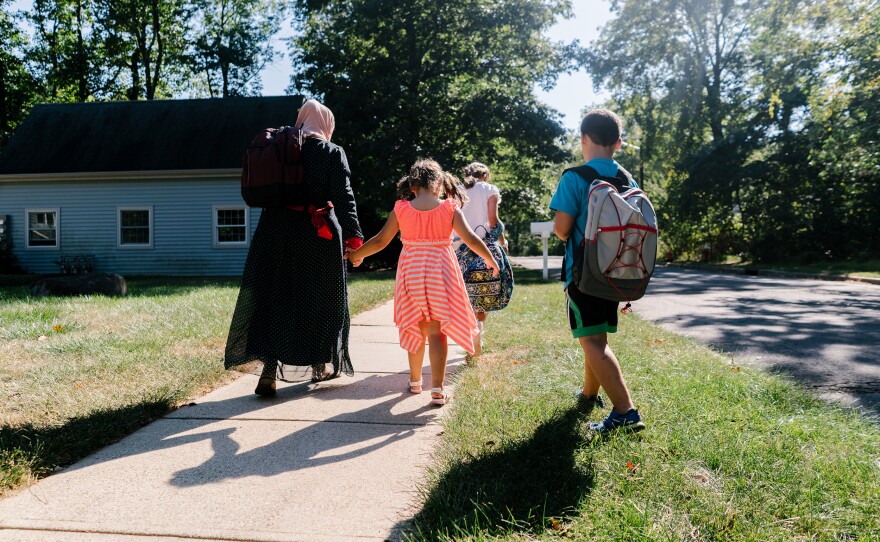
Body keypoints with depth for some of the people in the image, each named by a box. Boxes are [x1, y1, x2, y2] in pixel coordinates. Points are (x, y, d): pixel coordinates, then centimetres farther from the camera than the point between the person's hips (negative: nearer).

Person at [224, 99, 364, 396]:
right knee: (319, 298, 12)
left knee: (273, 297, 6)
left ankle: (269, 370, -3)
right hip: (318, 236, -2)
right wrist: (353, 235, -13)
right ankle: (321, 365, 24)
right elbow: (343, 197, -12)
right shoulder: (333, 153, -4)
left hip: (277, 232, 2)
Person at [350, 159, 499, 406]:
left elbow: (380, 240, 3)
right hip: (440, 274, -1)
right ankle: (437, 389, 0)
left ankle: (415, 382, 29)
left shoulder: (401, 210, -2)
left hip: (411, 273, 2)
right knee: (436, 333, 3)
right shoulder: (449, 209, -4)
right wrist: (490, 259, 11)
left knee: (415, 330, 16)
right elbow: (471, 239, -4)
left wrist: (356, 255, 18)